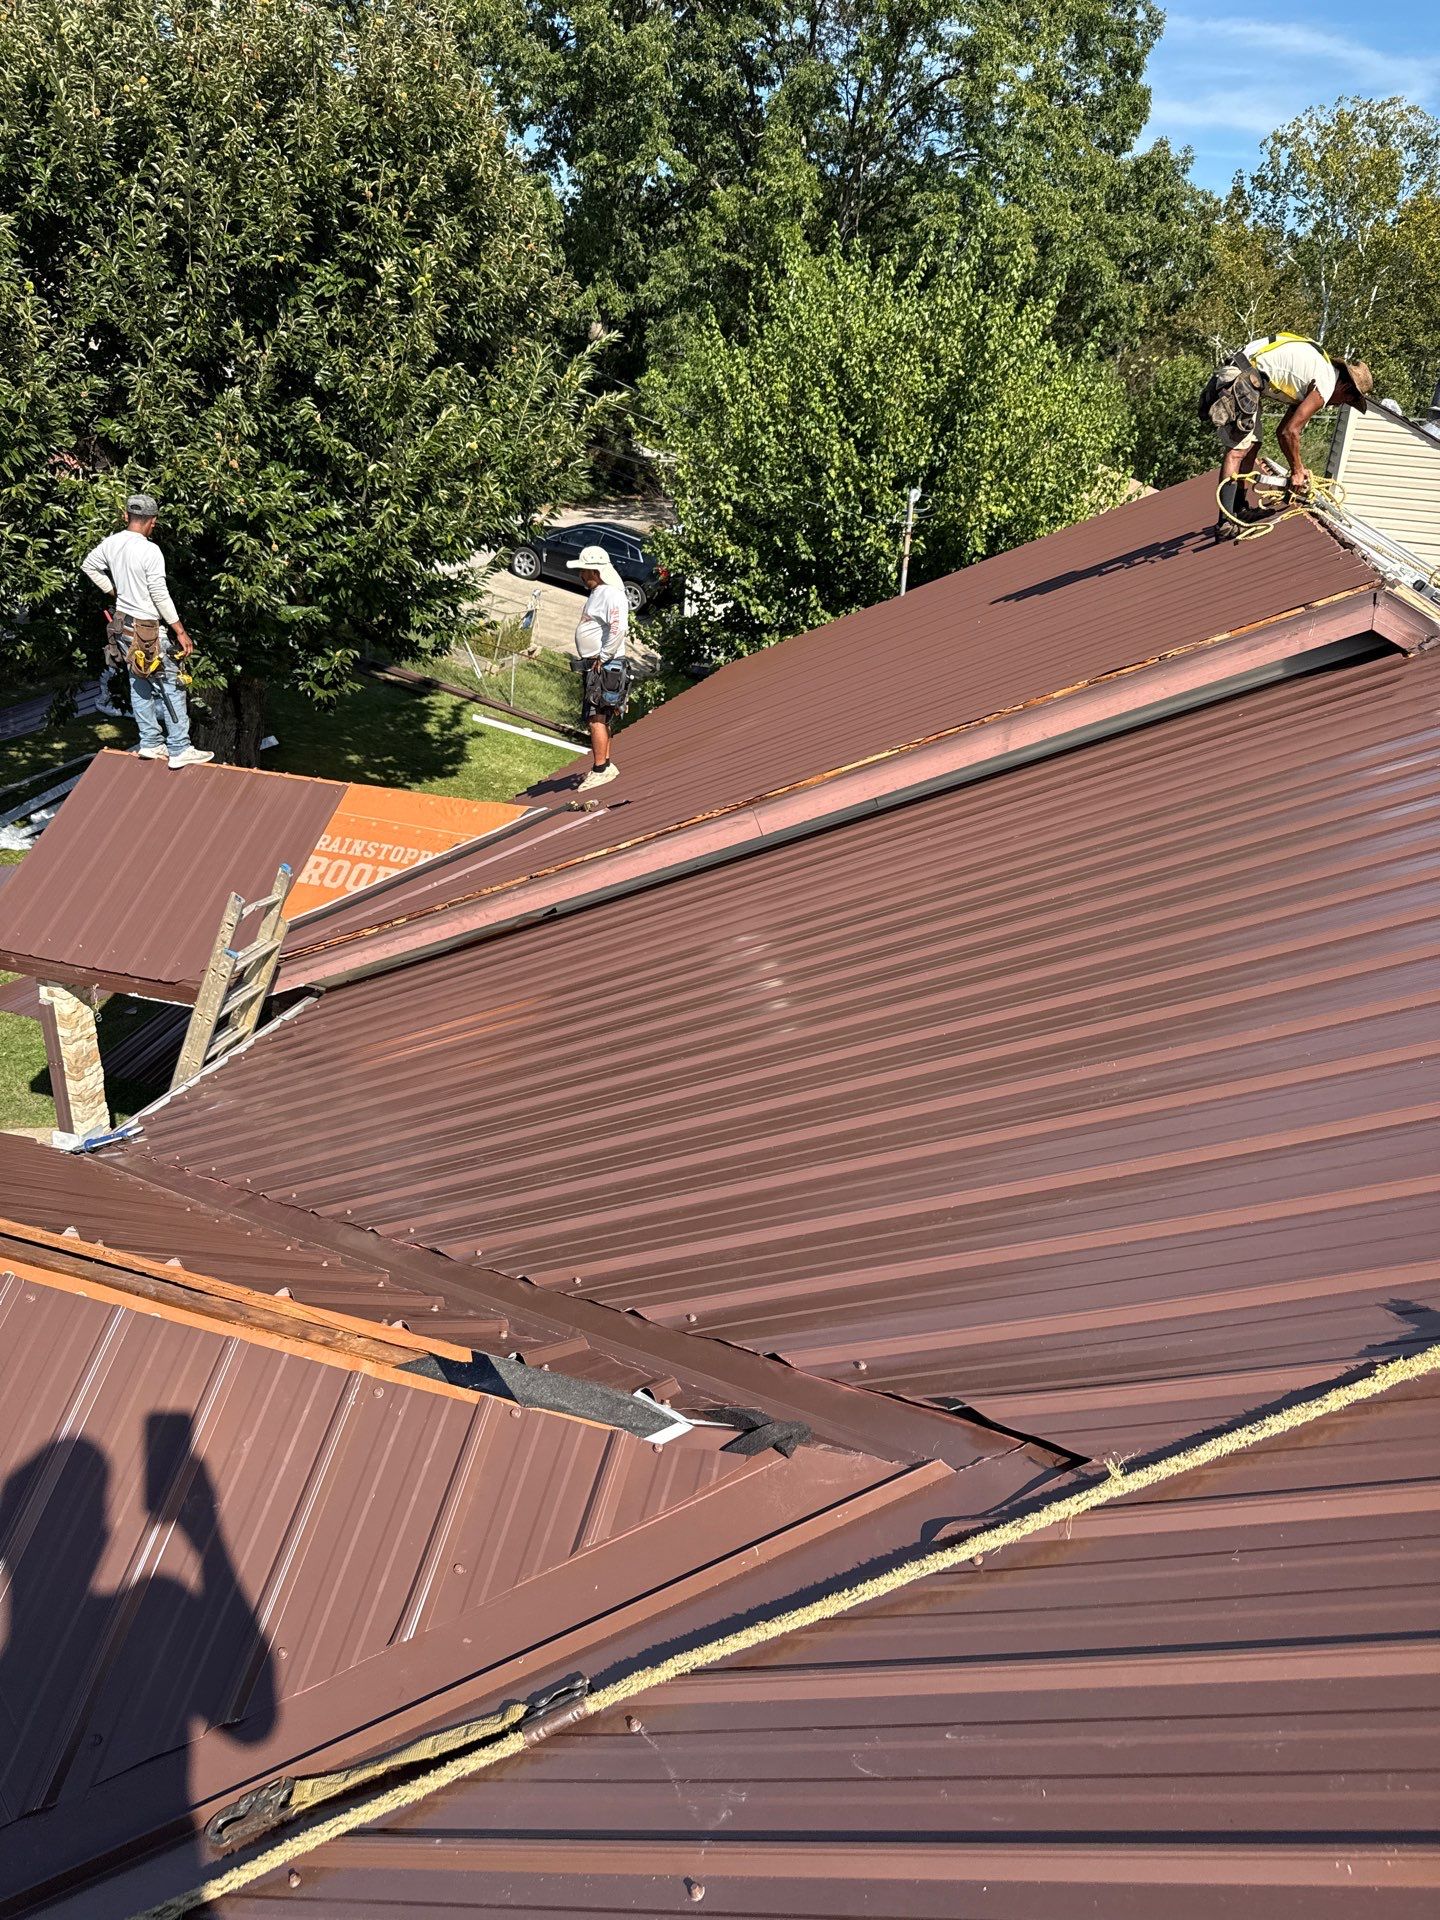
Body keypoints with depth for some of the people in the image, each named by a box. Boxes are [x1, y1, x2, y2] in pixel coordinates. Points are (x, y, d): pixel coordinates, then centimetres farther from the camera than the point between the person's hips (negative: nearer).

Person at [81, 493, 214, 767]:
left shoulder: (111, 543, 2)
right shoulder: (150, 550, -20)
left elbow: (88, 566, 18)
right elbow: (160, 595, -20)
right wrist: (180, 631, -14)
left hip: (122, 624, 8)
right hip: (149, 630, -8)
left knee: (140, 685, 15)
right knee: (171, 687, -1)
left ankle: (151, 743, 21)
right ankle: (180, 750, -1)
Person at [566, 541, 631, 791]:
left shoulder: (611, 594, -16)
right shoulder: (596, 593, 18)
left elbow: (618, 629, -29)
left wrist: (603, 658, -22)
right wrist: (596, 660, 18)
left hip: (605, 667, -11)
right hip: (595, 667, 11)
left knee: (596, 718, -10)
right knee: (599, 718, 15)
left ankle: (600, 770, -6)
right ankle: (605, 765, 24)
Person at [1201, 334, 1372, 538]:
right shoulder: (1326, 385, -6)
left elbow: (1283, 431, 27)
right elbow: (1290, 432, -9)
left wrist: (1301, 468, 25)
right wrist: (1297, 471, 3)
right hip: (1238, 381, -11)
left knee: (1251, 445, 16)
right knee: (1236, 451, -15)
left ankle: (1240, 507, 19)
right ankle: (1225, 524, -21)